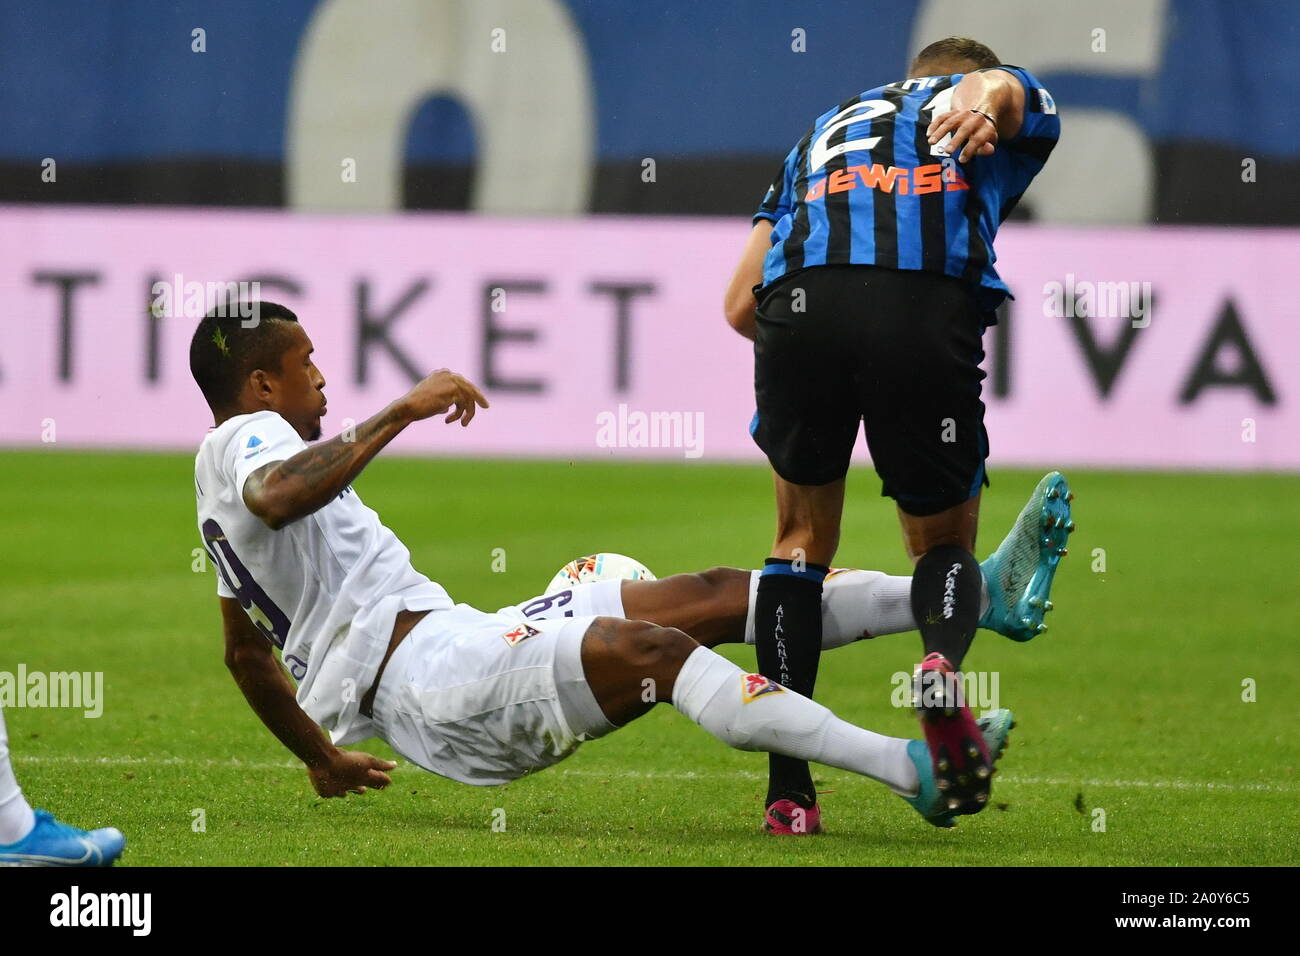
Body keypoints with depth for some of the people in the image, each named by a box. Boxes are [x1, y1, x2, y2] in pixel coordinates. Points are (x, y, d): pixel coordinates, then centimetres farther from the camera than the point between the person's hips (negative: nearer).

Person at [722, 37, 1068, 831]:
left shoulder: (829, 125, 39)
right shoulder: (1022, 110, 31)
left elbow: (741, 304, 31)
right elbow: (996, 85, 2)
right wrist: (981, 106, -21)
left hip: (798, 303, 2)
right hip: (930, 307, -2)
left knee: (803, 538, 23)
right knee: (945, 545, 18)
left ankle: (787, 788, 14)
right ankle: (943, 660, -17)